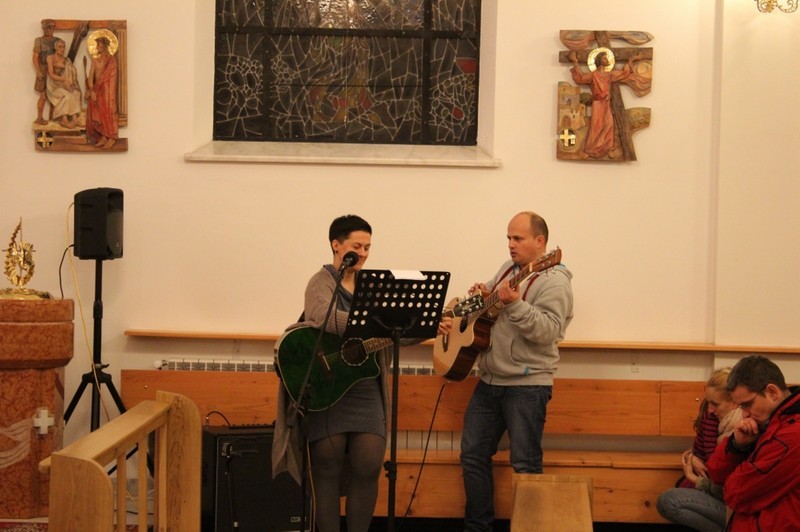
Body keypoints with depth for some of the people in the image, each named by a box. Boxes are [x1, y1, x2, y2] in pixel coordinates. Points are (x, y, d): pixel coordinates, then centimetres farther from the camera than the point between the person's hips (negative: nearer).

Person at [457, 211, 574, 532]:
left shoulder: (553, 281, -11)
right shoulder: (508, 269, 14)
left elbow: (549, 331, -24)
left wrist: (514, 304, -34)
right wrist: (481, 296, 4)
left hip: (527, 385, -8)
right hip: (490, 381, 8)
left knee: (525, 465, -4)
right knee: (473, 455, 8)